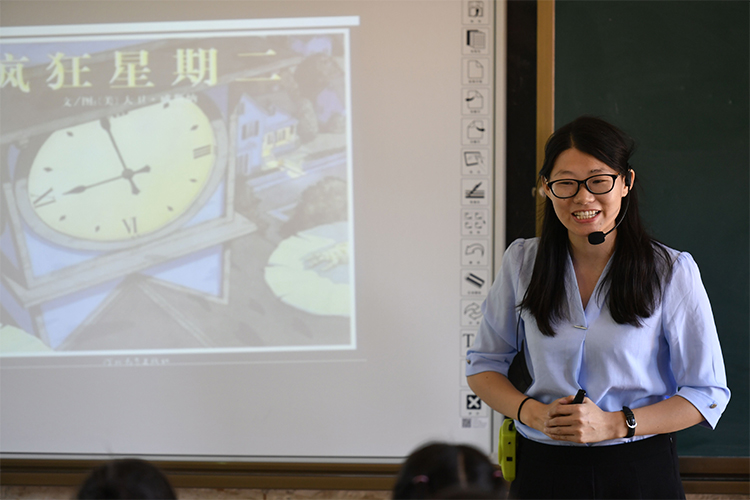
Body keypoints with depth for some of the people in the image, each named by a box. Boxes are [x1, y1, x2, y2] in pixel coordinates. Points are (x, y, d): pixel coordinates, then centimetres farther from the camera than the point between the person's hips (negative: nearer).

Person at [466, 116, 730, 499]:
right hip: (542, 466, 2)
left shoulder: (672, 271, -8)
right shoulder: (522, 262, -1)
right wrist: (532, 412, -13)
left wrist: (614, 424, -17)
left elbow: (708, 393, -5)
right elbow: (483, 365, 7)